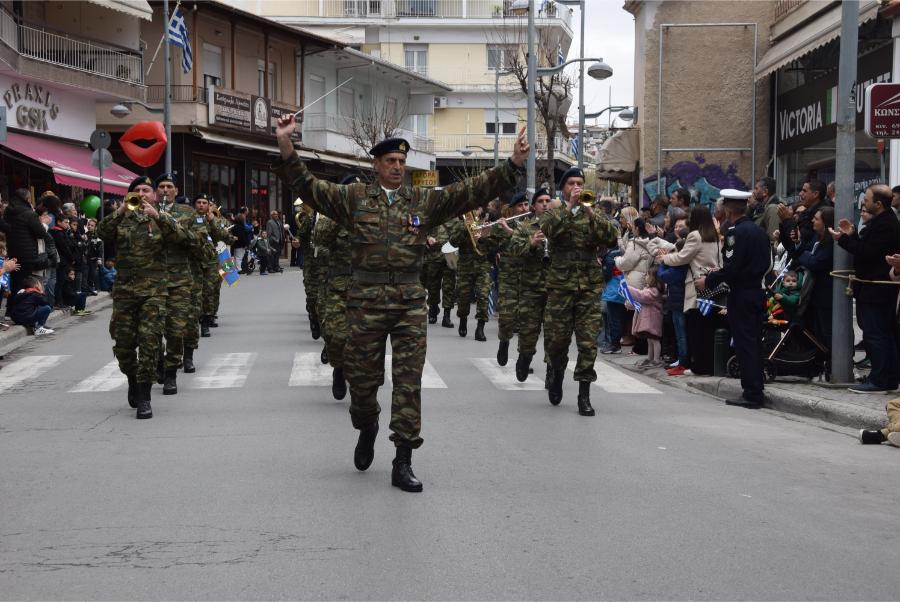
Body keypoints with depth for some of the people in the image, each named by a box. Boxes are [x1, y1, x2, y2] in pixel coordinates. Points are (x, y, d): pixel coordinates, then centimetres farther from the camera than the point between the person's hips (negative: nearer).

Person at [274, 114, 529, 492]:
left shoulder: (425, 201, 8)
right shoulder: (354, 198, 5)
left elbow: (473, 191, 3)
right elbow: (308, 187, -2)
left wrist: (513, 164, -9)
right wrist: (286, 147, -16)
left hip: (410, 301, 1)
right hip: (366, 300, -1)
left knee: (409, 380, -2)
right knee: (363, 376, 8)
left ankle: (403, 463, 3)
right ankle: (367, 430, 40)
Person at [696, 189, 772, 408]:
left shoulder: (735, 233, -15)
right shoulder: (759, 231, 12)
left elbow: (732, 268, -21)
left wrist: (709, 281, -8)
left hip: (741, 297, -8)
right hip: (758, 293, 8)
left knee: (744, 345, -4)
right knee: (754, 344, 13)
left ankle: (751, 394, -4)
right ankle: (756, 392, 17)